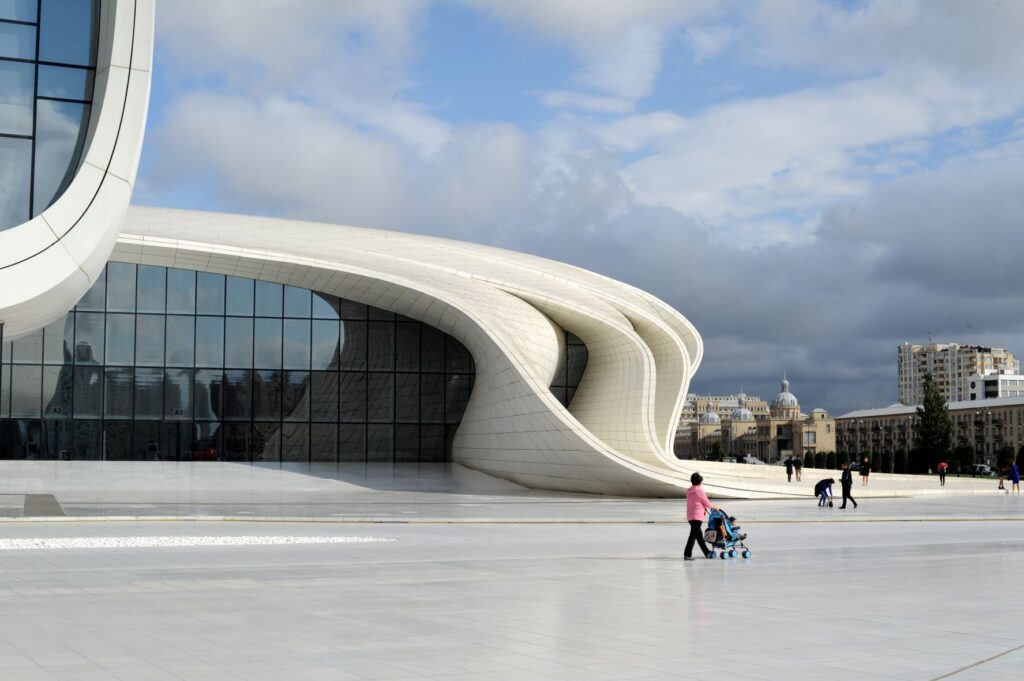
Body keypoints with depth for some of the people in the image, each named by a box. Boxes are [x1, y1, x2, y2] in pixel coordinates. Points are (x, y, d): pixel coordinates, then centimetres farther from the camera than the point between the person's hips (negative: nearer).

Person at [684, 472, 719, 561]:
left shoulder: (688, 491, 9)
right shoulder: (700, 490, -12)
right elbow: (707, 503, -5)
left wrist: (704, 508, 27)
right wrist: (715, 507, 13)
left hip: (690, 516, 8)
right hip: (697, 516, -8)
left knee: (699, 534, 17)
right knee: (693, 535, -8)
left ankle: (707, 553, 30)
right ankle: (687, 554, -14)